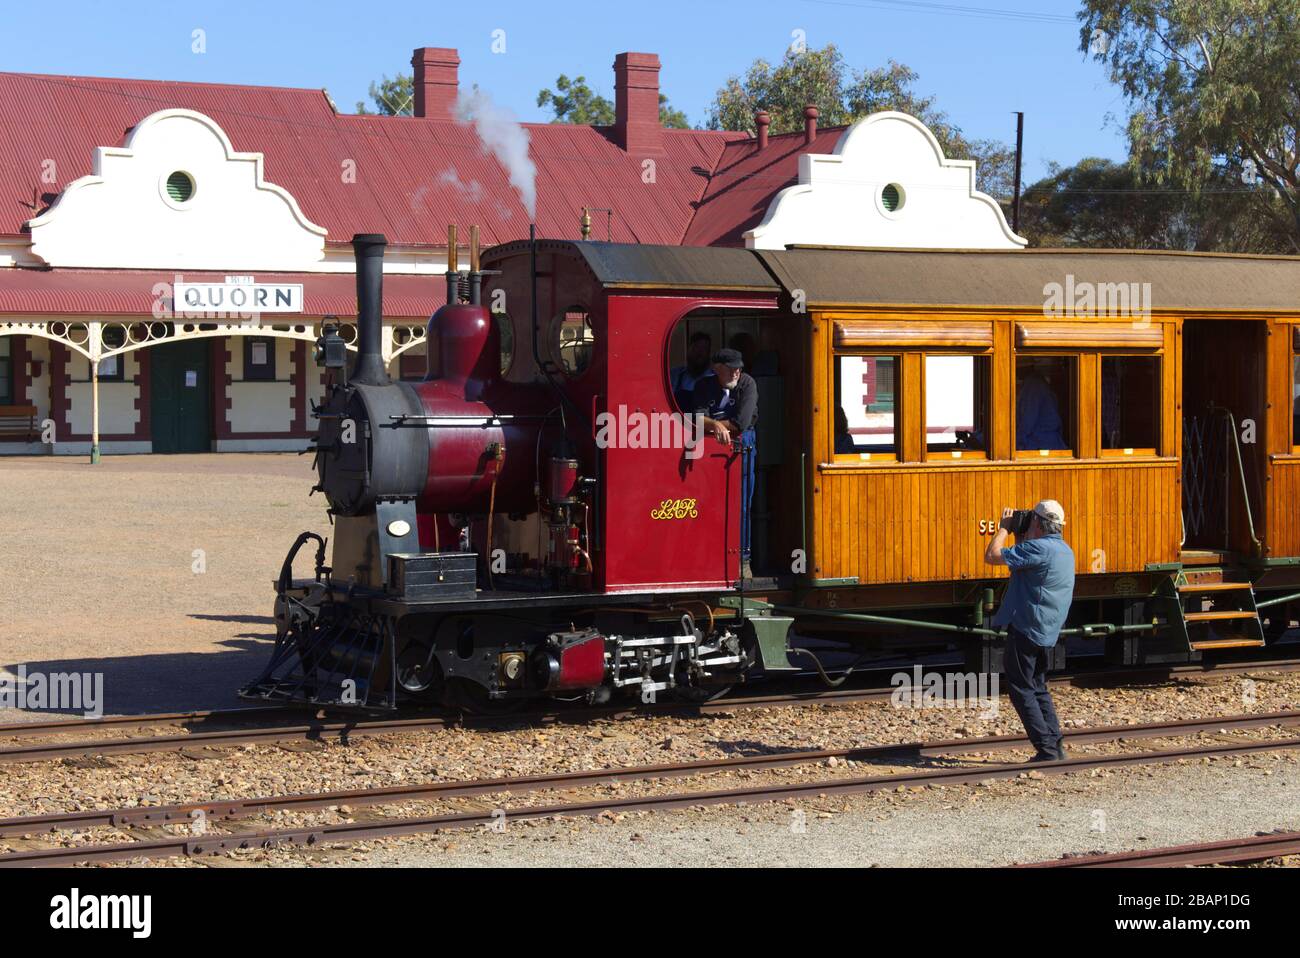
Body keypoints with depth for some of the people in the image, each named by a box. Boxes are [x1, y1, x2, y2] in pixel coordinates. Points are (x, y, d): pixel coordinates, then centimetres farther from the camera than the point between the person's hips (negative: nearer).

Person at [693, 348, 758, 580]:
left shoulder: (747, 384, -4)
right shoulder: (704, 385, 3)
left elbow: (741, 423, -15)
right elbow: (698, 417, -11)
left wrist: (710, 424, -8)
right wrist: (717, 425, -31)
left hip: (741, 447, -1)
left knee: (741, 504, -2)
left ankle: (743, 559, 2)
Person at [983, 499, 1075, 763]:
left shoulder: (1038, 548, -19)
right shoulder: (1065, 551, 12)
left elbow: (991, 556, -21)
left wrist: (1004, 528, -7)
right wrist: (1021, 537, 18)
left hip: (1026, 629, -9)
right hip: (1047, 632, 9)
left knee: (1021, 689, -2)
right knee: (1038, 687, 19)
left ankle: (1046, 748, -7)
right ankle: (1055, 744, 16)